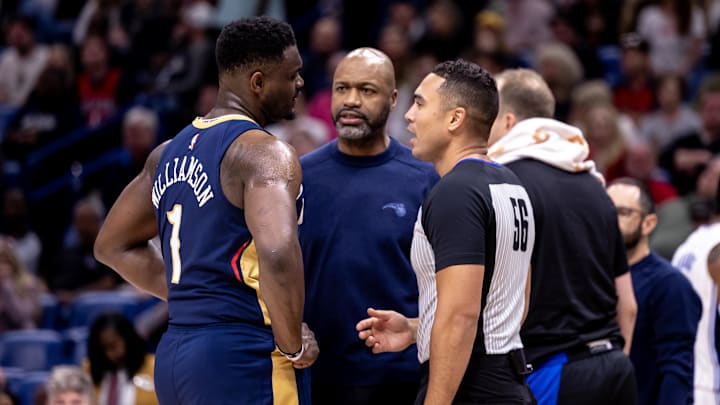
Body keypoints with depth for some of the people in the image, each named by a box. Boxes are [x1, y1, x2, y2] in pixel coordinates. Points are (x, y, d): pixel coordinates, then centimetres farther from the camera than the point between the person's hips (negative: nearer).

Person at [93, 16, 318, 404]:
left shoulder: (171, 152, 15)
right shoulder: (264, 153, -12)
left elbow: (113, 245, 25)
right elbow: (277, 251, -28)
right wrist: (293, 346, -16)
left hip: (174, 355, 9)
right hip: (243, 357, -9)